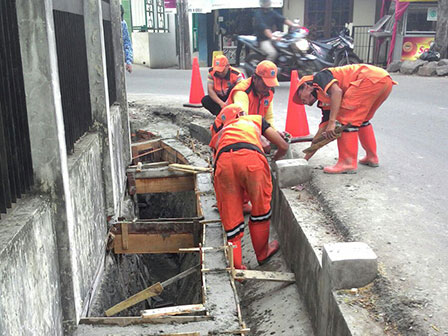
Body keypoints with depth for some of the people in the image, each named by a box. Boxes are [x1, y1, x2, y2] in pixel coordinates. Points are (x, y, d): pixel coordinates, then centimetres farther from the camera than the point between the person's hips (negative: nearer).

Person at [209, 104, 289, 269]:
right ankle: (262, 253, 37)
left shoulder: (218, 135, 40)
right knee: (261, 207, 20)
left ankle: (237, 267, 17)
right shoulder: (256, 119, 36)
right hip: (251, 157, -2)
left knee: (230, 216, 13)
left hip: (223, 162, 2)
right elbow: (283, 146, 34)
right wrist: (274, 159, 56)